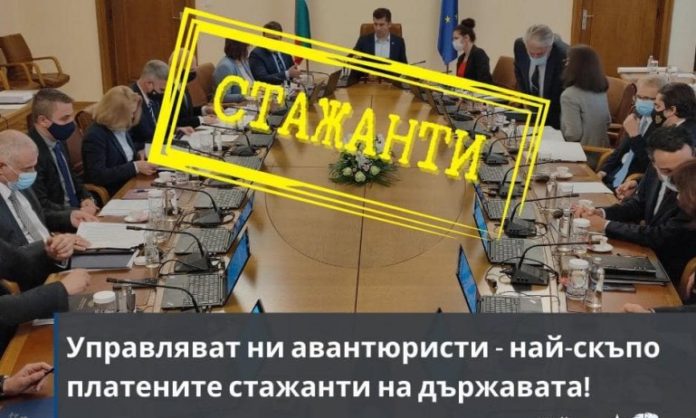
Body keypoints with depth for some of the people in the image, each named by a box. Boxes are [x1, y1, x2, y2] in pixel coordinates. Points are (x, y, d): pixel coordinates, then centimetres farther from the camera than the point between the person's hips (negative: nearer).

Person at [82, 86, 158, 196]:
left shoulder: (121, 128, 8)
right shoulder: (95, 136, -18)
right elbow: (98, 176, -25)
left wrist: (139, 156, 1)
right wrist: (135, 167, -24)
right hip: (113, 194, -8)